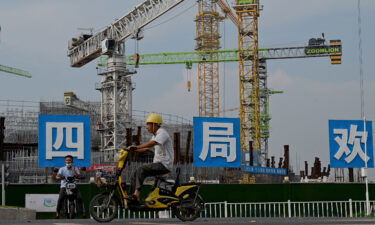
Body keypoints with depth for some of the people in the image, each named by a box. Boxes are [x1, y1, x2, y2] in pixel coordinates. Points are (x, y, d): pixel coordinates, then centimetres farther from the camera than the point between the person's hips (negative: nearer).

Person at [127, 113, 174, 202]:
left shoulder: (162, 133, -13)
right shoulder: (155, 135, 20)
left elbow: (151, 144, -30)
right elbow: (147, 148, 22)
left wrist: (136, 147, -34)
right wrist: (134, 150, 10)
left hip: (164, 164, -10)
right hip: (158, 163, 10)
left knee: (141, 170, -26)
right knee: (136, 174, 0)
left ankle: (137, 194, -29)